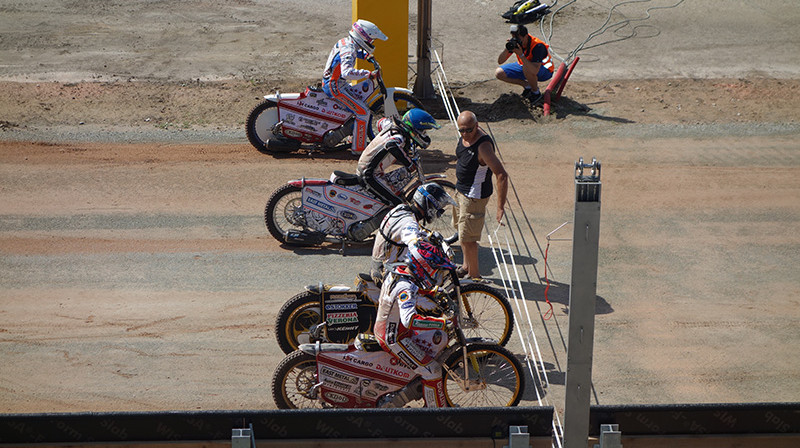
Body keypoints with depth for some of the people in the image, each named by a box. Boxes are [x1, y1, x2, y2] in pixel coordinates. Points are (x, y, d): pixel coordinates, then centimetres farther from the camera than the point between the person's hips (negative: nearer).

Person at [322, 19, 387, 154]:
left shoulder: (344, 41, 5)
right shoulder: (348, 51, -27)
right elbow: (347, 72, -45)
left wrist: (365, 55, 14)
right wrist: (368, 74, -42)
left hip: (330, 81, 10)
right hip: (336, 87, -10)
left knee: (362, 99, 25)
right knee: (363, 112, -11)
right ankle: (358, 147, -5)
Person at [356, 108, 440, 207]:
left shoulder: (391, 125, 1)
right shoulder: (399, 138, -27)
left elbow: (383, 121, 25)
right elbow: (391, 145, -52)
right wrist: (409, 164, -40)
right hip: (371, 175, -10)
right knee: (397, 204, -17)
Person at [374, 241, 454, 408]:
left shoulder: (399, 272, -1)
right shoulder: (405, 288, -30)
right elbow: (410, 320, -45)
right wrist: (444, 322, -43)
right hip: (395, 339, -10)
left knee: (440, 338, 16)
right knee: (432, 370, -11)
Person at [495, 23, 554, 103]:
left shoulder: (538, 46, -35)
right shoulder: (514, 42, -18)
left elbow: (535, 71, -46)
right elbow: (500, 61, -17)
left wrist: (521, 55, -48)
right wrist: (507, 48, -35)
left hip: (544, 70, -6)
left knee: (526, 68, -41)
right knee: (499, 73, -8)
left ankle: (536, 92, -12)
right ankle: (527, 85, 6)